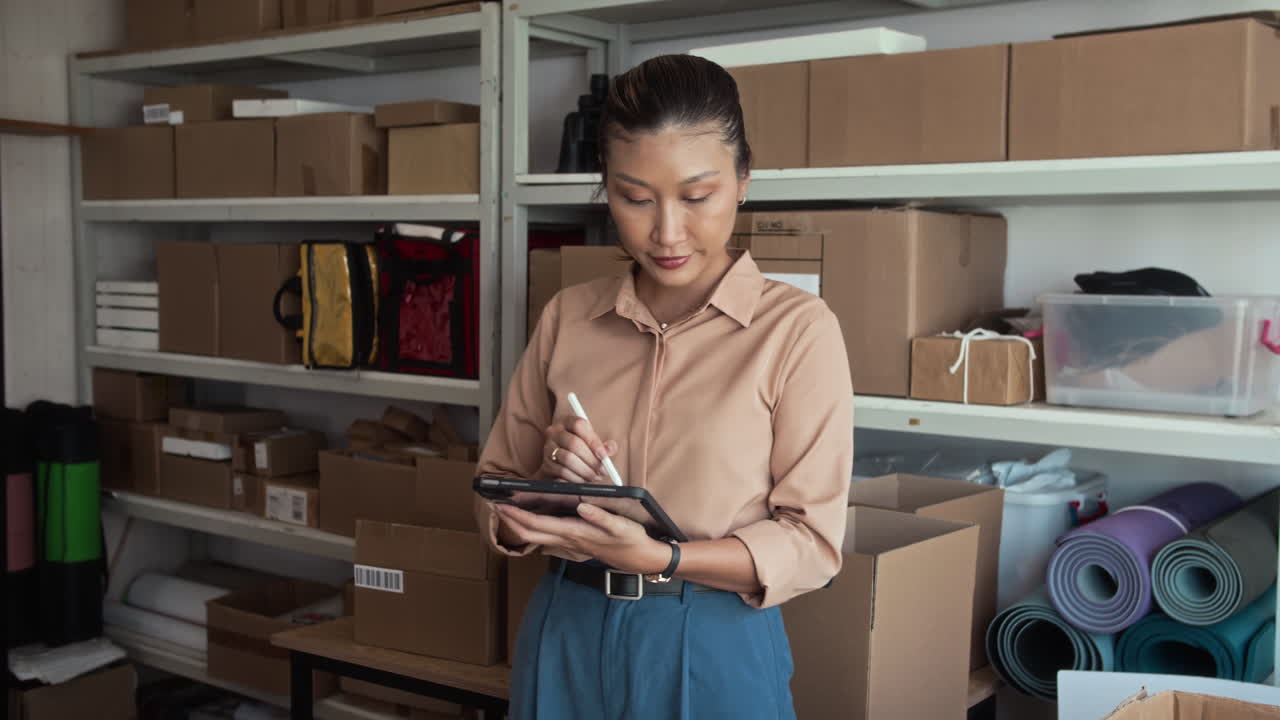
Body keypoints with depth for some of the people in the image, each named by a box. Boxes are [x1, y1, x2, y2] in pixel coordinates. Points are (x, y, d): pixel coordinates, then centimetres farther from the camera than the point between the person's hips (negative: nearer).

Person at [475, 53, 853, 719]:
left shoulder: (798, 328, -11)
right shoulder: (567, 318, 2)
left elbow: (811, 543, -11)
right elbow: (495, 503, 7)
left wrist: (656, 559, -25)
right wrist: (546, 484, -15)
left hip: (715, 649, -3)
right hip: (566, 639, 4)